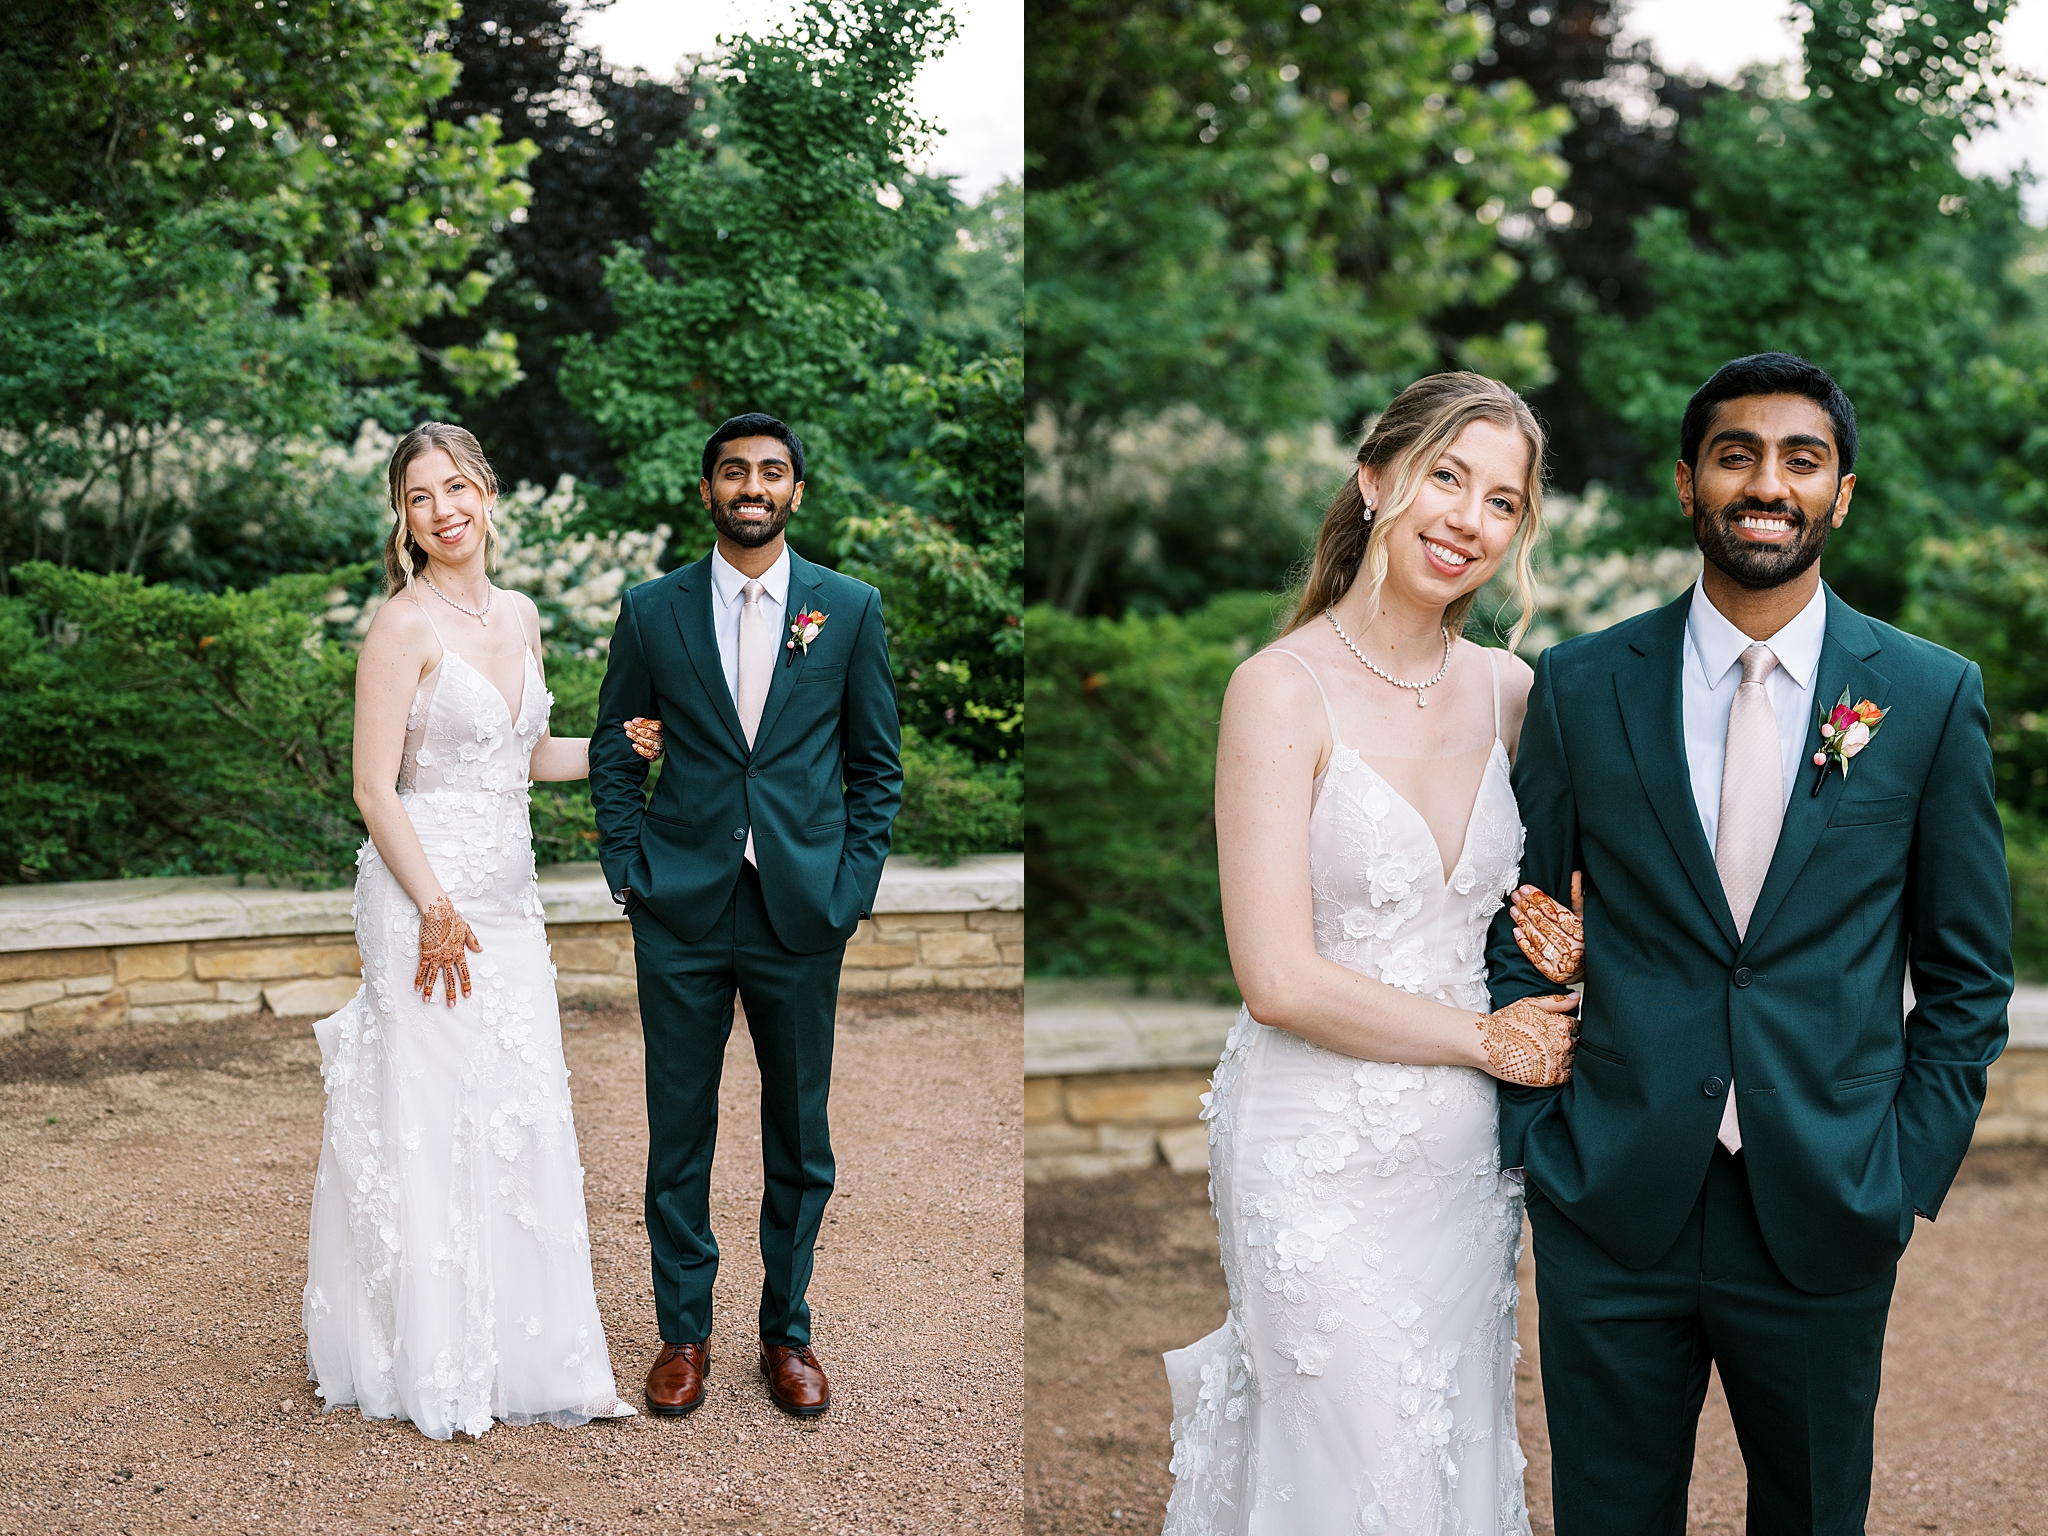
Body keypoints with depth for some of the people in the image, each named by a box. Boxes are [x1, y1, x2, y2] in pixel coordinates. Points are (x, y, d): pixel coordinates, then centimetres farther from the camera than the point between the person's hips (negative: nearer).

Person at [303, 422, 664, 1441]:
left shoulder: (519, 617, 11)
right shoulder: (403, 625, -10)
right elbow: (375, 790, -13)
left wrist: (615, 751, 7)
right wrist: (438, 911, -17)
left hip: (508, 897, 7)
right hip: (424, 896, -7)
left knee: (525, 1123, 10)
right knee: (432, 1125, -1)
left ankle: (530, 1357, 20)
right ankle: (436, 1368, 12)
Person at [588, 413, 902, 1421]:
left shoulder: (851, 608, 2)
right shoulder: (652, 609, 3)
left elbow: (877, 765, 5)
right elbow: (612, 750, 10)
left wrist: (850, 887, -2)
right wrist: (629, 872, 0)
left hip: (802, 912, 0)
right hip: (681, 914, 0)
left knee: (799, 1138, 10)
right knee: (678, 1133, 8)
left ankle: (787, 1330, 25)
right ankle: (682, 1330, 22)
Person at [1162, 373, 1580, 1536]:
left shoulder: (1511, 690, 3)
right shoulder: (1282, 691, -14)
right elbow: (1279, 979, -17)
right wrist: (1484, 1038, -10)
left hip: (1465, 1153, 6)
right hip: (1324, 1160, -5)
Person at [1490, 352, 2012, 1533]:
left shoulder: (1933, 697, -1)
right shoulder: (1579, 688, 0)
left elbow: (1969, 974, 4)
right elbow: (1515, 926, 5)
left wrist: (1909, 1178, -2)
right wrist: (1533, 1137, -2)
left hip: (1825, 1219, 0)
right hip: (1612, 1212, 0)